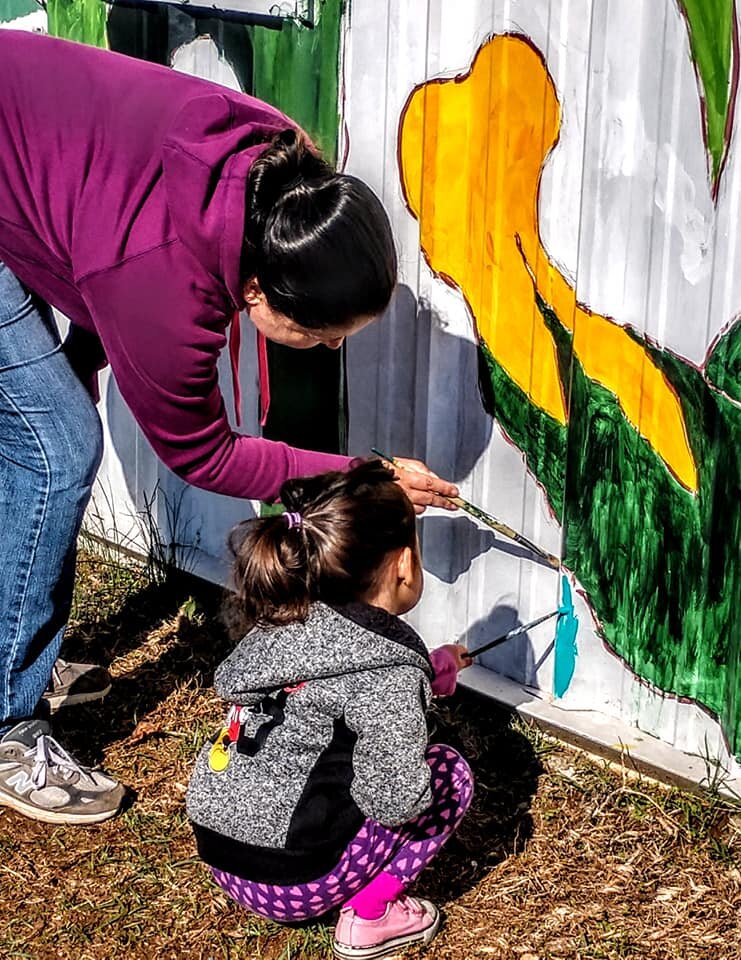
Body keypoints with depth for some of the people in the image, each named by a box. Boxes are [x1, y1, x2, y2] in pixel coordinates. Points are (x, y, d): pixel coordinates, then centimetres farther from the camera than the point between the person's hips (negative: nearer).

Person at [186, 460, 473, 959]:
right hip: (290, 881, -8)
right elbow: (395, 801, -22)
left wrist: (430, 671, 24)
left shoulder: (290, 620, 5)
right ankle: (368, 919, 6)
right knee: (449, 773, 6)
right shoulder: (390, 671, -18)